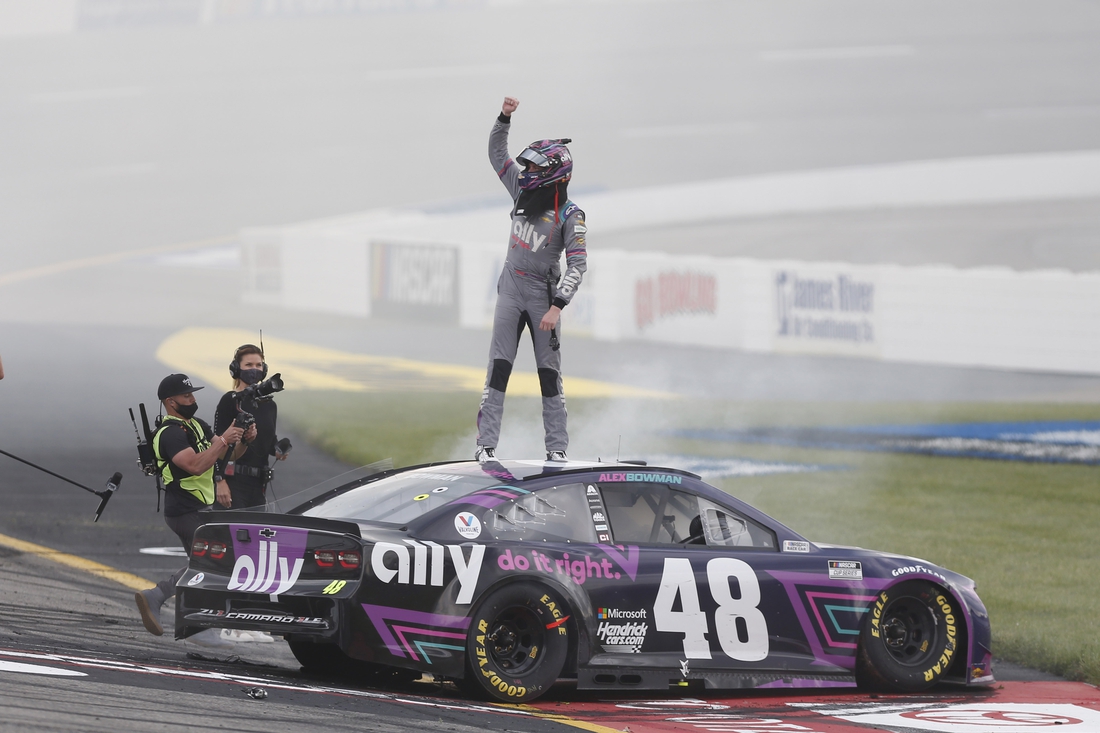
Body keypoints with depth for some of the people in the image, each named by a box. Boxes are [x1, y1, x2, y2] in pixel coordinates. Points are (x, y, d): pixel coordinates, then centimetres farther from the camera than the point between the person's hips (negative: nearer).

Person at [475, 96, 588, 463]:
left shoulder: (570, 215, -12)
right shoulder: (523, 191, 3)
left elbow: (577, 264, -18)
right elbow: (497, 153, 14)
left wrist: (557, 307, -26)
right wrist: (504, 117, 0)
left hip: (543, 295, -4)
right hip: (510, 291, 4)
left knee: (549, 374, 2)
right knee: (498, 369, -4)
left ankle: (557, 449, 7)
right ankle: (486, 444, -8)